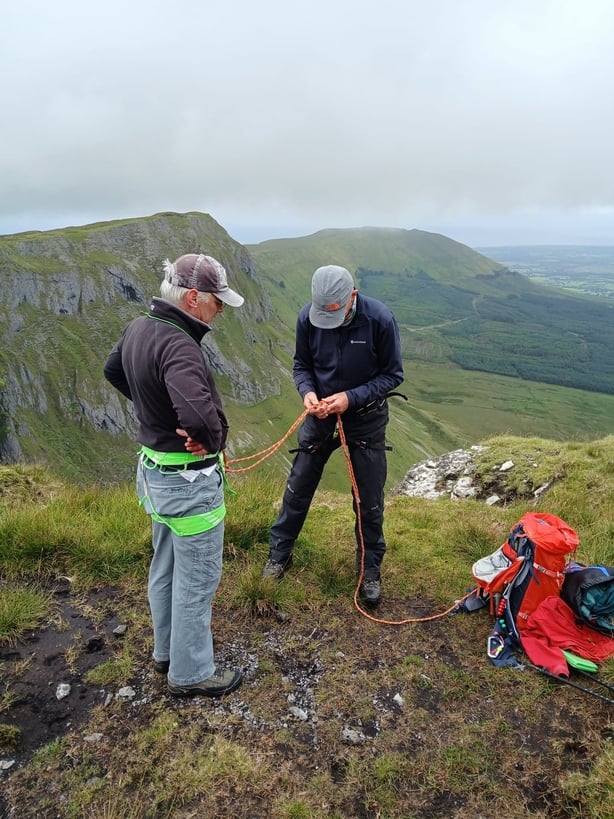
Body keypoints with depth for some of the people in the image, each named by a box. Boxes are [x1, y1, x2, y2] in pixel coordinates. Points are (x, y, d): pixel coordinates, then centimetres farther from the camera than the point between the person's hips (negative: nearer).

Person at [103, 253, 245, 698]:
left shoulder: (139, 327, 1)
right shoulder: (178, 346, -29)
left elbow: (113, 370, 21)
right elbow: (199, 415, -45)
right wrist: (213, 440, -22)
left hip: (154, 469, 10)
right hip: (190, 480, -9)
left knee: (166, 568, 25)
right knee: (197, 579, 10)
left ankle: (168, 649, 45)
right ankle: (191, 673, 29)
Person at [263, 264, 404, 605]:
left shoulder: (380, 319, -23)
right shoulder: (307, 318, -15)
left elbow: (392, 374, -13)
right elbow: (301, 366, 0)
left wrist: (351, 398, -25)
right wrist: (307, 392, -22)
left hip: (366, 418, -2)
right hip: (321, 414, 2)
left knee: (369, 500, 8)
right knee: (298, 488, 11)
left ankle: (370, 570, 29)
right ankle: (279, 554, 32)